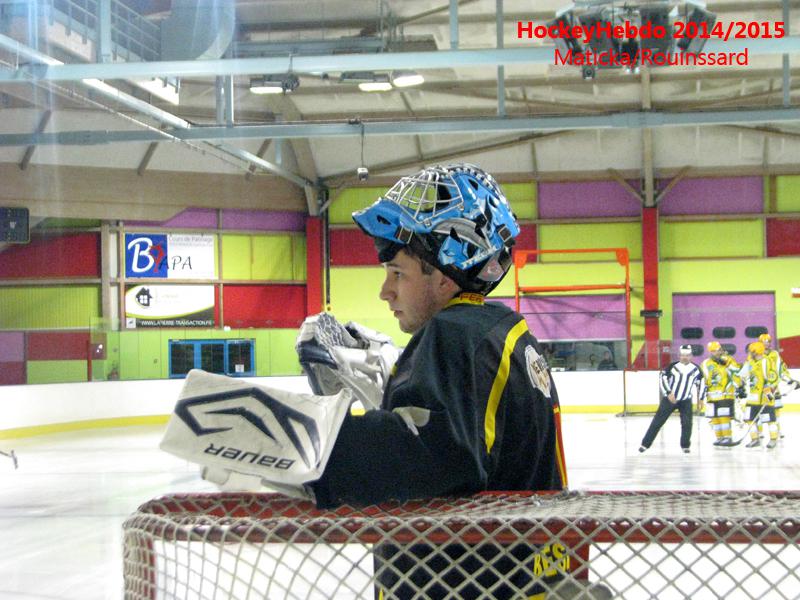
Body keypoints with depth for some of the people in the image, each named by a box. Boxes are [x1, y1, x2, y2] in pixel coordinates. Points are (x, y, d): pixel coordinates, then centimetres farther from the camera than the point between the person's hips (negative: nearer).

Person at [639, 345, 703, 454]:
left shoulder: (695, 369, -1)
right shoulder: (673, 366, -11)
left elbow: (699, 383, 11)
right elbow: (662, 378, -12)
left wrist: (700, 399, 11)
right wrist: (668, 393, -20)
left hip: (686, 400, 2)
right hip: (669, 398, -2)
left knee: (687, 423, -8)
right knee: (658, 421, -2)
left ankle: (685, 445, 9)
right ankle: (645, 443, 2)